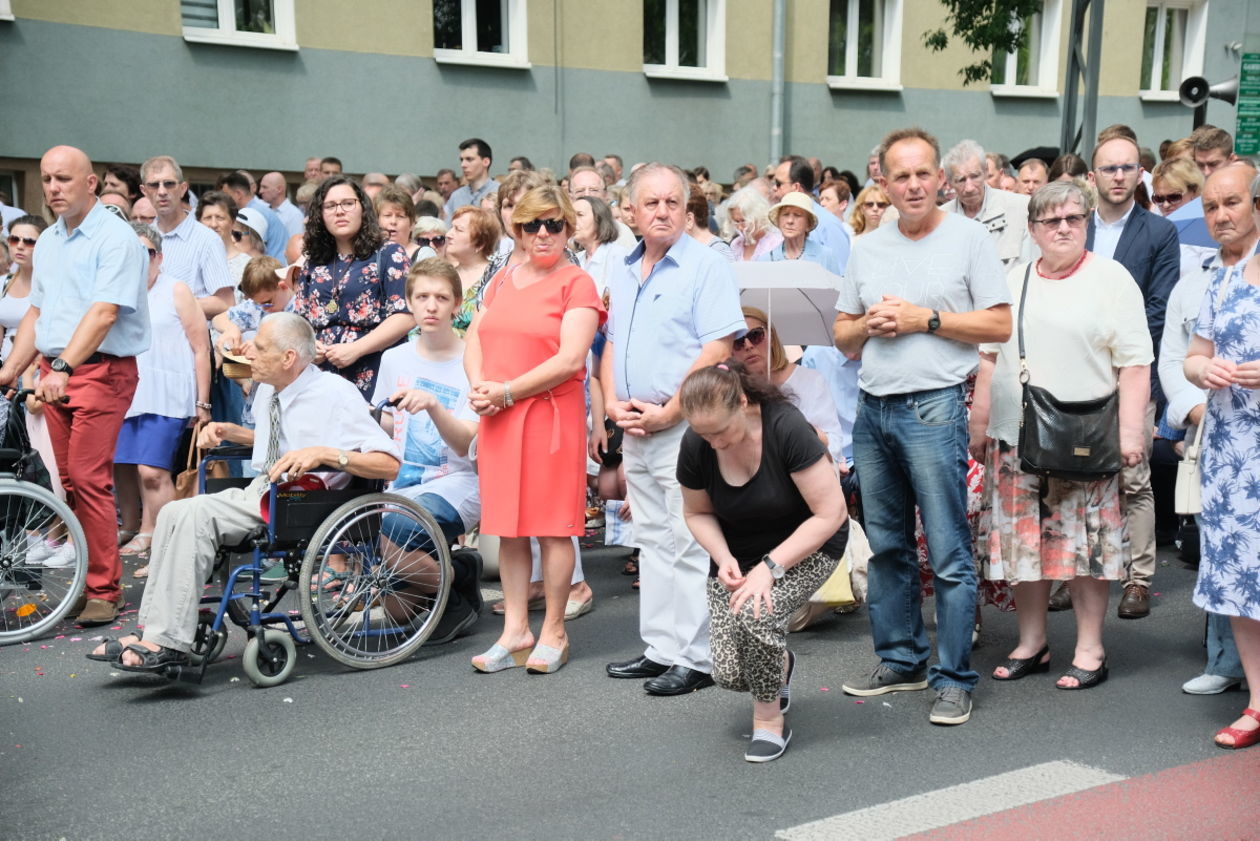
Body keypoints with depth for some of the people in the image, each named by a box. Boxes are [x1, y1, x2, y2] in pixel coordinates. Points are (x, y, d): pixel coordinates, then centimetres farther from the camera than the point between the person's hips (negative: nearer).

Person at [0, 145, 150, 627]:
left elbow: (104, 312, -20)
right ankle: (87, 578, 14)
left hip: (101, 371, -7)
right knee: (69, 480, 6)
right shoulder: (47, 242, 16)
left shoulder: (115, 237, -10)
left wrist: (64, 367, -29)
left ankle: (104, 590, -5)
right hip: (54, 373, 7)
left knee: (89, 480, -11)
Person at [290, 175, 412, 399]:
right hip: (321, 379, 4)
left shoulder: (388, 254, 2)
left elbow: (405, 317, -7)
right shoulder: (314, 264, 17)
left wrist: (355, 349, -14)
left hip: (372, 379, -4)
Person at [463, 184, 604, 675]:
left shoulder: (576, 284, -3)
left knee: (552, 529, 0)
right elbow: (474, 342, 14)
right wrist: (480, 387, -6)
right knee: (508, 527, 8)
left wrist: (506, 391, -14)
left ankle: (553, 633, 11)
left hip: (551, 415, -6)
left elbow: (570, 359, -14)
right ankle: (515, 631, 17)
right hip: (497, 418, 6)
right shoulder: (502, 280, 16)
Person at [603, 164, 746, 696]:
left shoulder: (706, 267, -8)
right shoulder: (624, 274, 15)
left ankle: (695, 660, 3)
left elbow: (718, 351, -16)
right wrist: (612, 403, 3)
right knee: (652, 541, 13)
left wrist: (669, 412, -17)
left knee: (688, 546, -5)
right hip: (635, 431, 8)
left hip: (686, 427, -8)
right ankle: (660, 649, 22)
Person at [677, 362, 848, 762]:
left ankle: (769, 721, -6)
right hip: (738, 554, 4)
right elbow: (697, 512, 3)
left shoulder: (786, 427, -27)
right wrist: (724, 559, -16)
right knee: (729, 675, -11)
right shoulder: (695, 446, -15)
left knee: (755, 612, -33)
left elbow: (831, 513, -24)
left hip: (807, 547, -4)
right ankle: (780, 665, 27)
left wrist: (771, 567, -29)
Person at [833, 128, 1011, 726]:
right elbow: (841, 334, 17)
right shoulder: (867, 248, 14)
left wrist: (925, 319, -12)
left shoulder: (968, 237, -1)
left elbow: (1000, 324, -6)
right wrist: (870, 324, -5)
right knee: (886, 547, 13)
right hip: (873, 409, 6)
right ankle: (900, 660, 26)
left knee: (948, 553, -4)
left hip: (934, 407, -5)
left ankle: (953, 678, 4)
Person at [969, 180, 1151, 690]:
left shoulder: (1111, 279, -1)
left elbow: (1134, 363, -6)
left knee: (1085, 543, 0)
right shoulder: (1013, 282, 13)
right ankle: (1031, 643, 22)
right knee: (1022, 542, 8)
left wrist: (1130, 429, -13)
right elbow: (989, 357, 16)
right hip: (1015, 437, 4)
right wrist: (979, 423, 12)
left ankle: (1090, 650, 12)